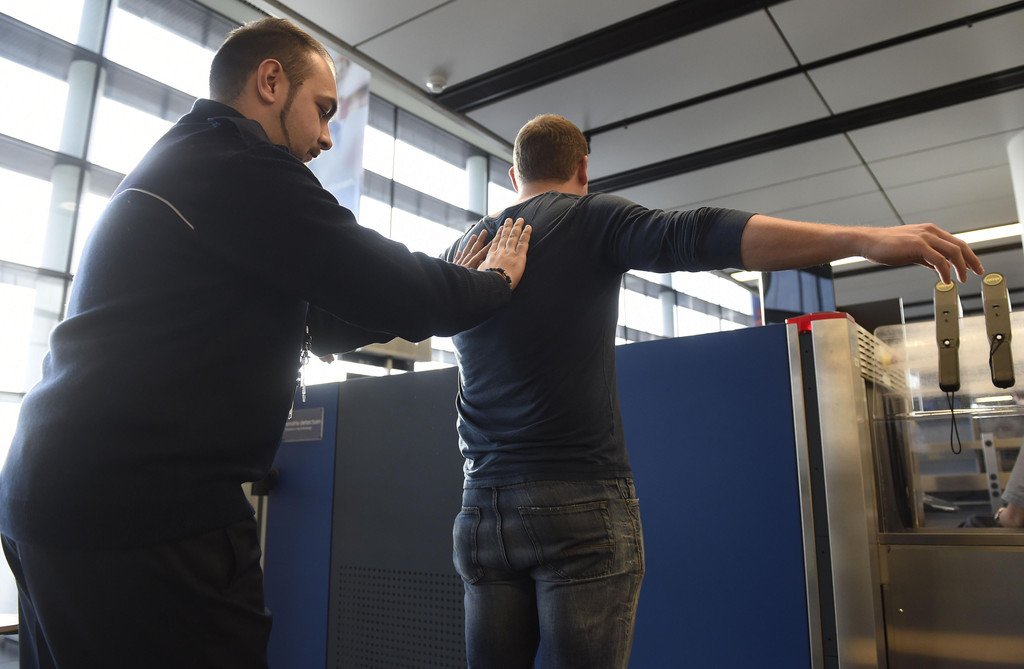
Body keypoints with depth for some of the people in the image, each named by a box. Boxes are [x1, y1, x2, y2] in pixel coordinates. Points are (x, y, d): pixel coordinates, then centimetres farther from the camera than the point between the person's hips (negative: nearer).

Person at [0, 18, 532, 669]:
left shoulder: (182, 164, 19)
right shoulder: (238, 165, -13)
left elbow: (314, 323, 18)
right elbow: (395, 291, -15)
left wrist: (455, 281, 17)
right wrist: (495, 281, 6)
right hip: (145, 513, -10)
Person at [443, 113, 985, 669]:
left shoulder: (462, 252, 15)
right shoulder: (586, 218, -1)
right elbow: (693, 237, -17)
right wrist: (861, 238, -22)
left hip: (483, 505, 5)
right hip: (580, 500, -5)